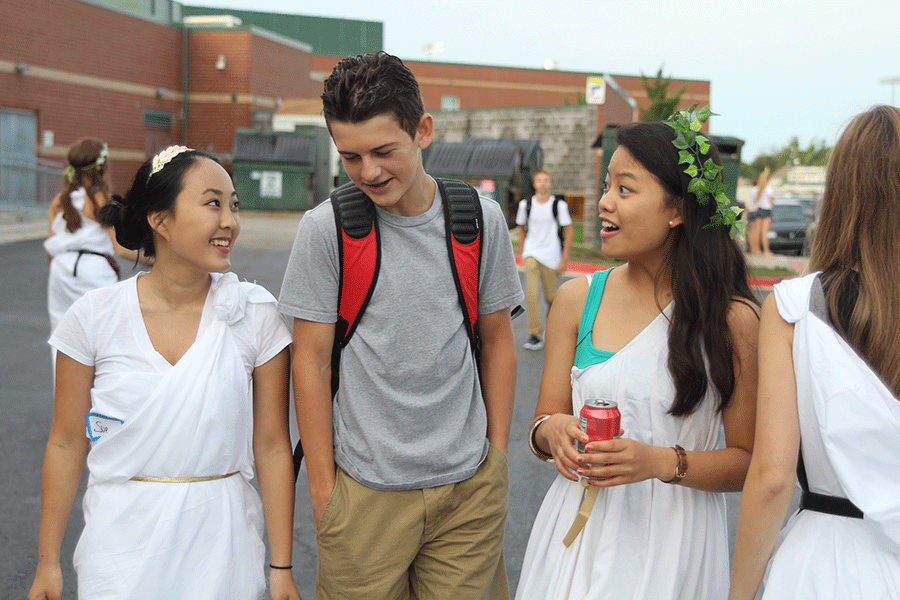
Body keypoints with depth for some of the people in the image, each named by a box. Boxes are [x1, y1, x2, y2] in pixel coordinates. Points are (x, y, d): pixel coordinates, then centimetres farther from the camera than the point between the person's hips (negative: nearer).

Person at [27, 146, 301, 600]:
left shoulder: (255, 315, -7)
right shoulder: (93, 318, -6)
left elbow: (272, 447, -5)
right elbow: (67, 443, 2)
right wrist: (48, 563, 6)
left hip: (220, 539, 0)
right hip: (122, 541, 0)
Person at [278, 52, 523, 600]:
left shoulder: (481, 220, -1)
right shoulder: (326, 228, -8)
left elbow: (497, 340, 7)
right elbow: (311, 362, -4)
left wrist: (498, 458, 7)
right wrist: (322, 488, -3)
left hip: (469, 485, 2)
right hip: (366, 490, -2)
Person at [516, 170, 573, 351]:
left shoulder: (559, 205, -3)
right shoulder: (525, 204, 5)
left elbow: (568, 232, 0)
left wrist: (564, 260, -5)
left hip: (552, 257, -1)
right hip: (531, 255, 1)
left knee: (551, 297, 5)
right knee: (532, 294, -13)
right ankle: (535, 335, -9)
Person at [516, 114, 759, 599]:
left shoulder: (733, 318, -10)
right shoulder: (577, 299, -2)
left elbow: (748, 461, -6)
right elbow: (543, 424, 3)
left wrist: (663, 462, -22)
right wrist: (553, 432, -19)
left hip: (674, 543, -2)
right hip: (579, 536, 3)